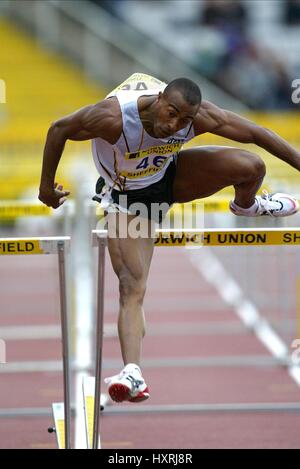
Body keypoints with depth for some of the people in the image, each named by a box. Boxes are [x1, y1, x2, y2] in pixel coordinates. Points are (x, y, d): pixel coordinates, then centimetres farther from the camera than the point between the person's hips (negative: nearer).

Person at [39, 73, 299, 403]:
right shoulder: (114, 116, -37)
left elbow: (256, 133, -18)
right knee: (131, 288, -17)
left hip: (170, 177, 3)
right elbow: (58, 130, -21)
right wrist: (46, 186, -10)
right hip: (127, 199, -3)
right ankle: (132, 374, -20)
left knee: (251, 166, -17)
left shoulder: (199, 115, -28)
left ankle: (246, 205, 20)